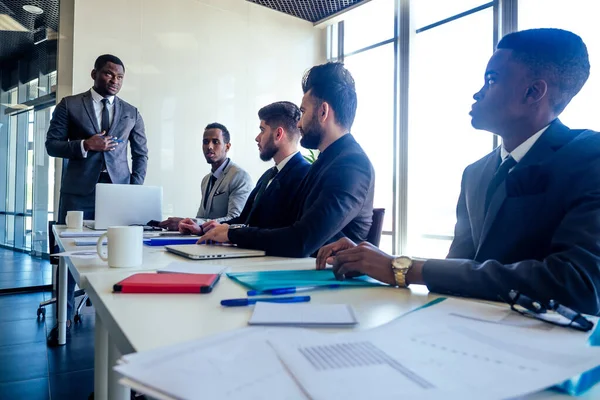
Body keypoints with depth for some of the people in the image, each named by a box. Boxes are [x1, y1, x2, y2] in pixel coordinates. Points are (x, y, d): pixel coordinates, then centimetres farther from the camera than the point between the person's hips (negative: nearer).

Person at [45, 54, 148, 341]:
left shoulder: (131, 113, 12)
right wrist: (85, 145, -14)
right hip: (79, 191, -1)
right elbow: (52, 145, 3)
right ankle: (65, 315, 17)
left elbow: (141, 154, 12)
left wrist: (135, 189, 0)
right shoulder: (69, 105, 7)